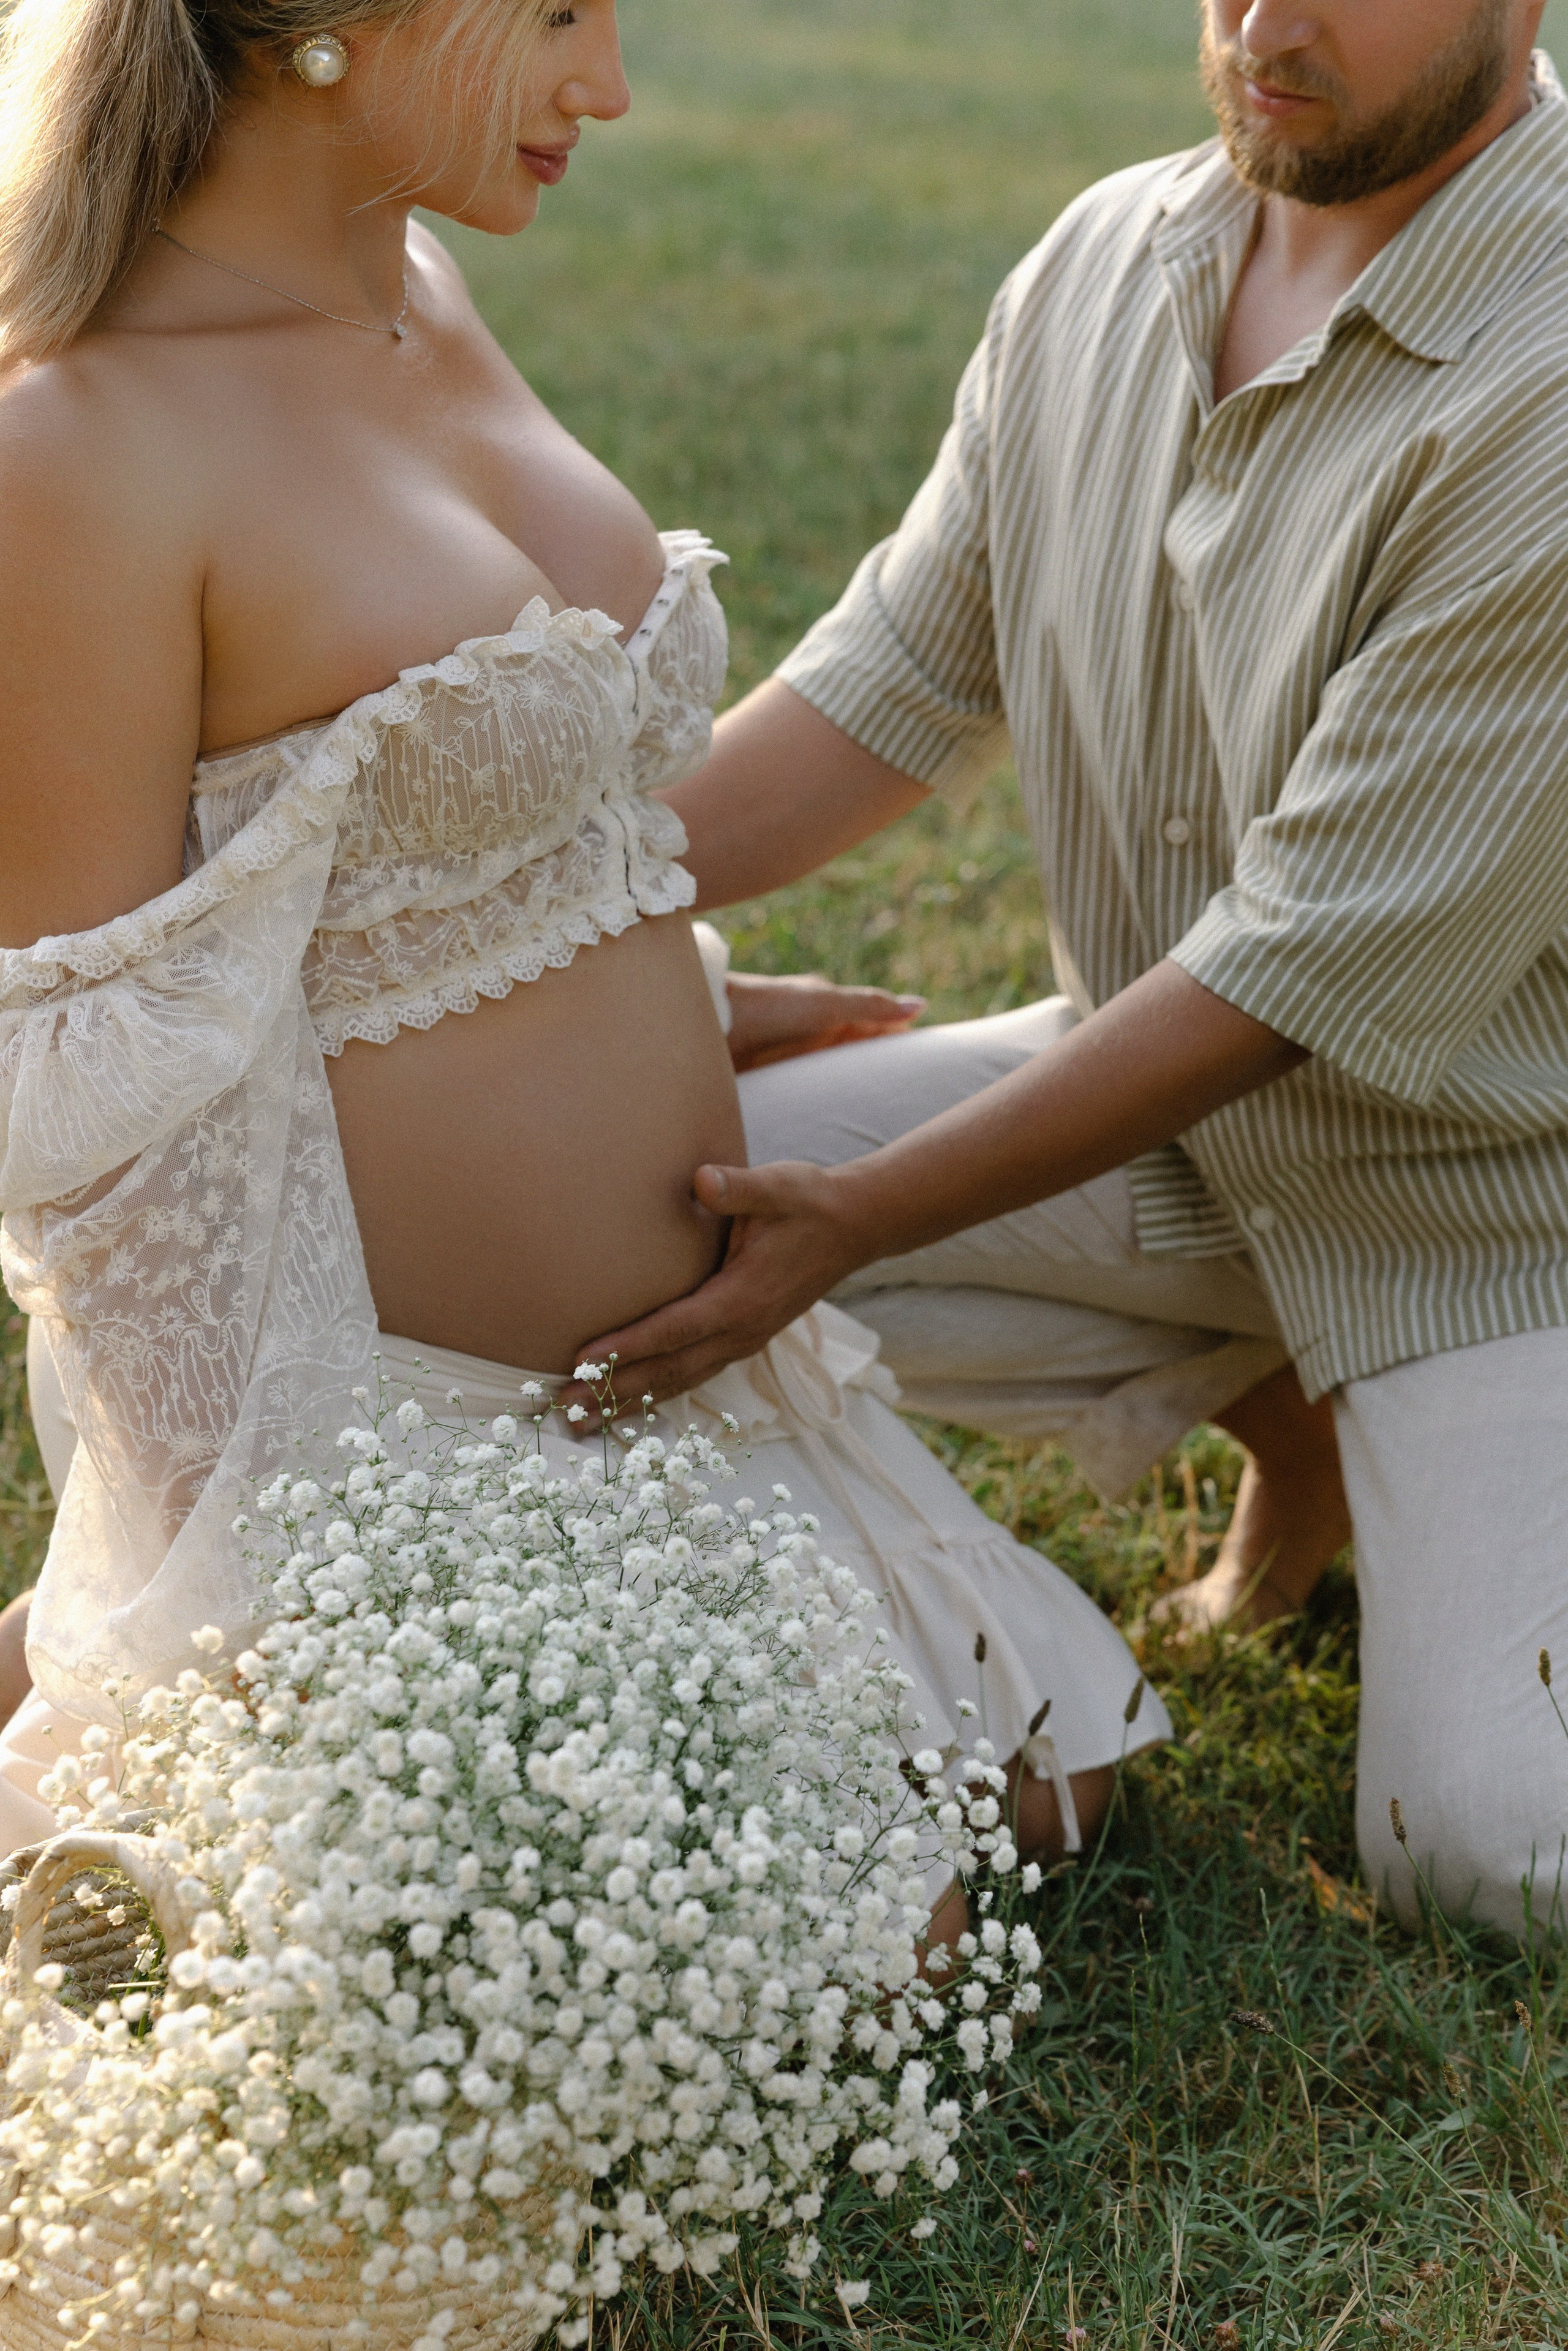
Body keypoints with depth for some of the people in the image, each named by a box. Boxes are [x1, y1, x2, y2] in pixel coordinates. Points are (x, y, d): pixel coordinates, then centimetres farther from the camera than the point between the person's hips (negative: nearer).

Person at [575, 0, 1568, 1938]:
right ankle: (1281, 1394, 10)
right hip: (1165, 1093, 7)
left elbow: (1321, 964, -28)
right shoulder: (1110, 260, -5)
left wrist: (863, 1219, -27)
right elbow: (909, 667, 1)